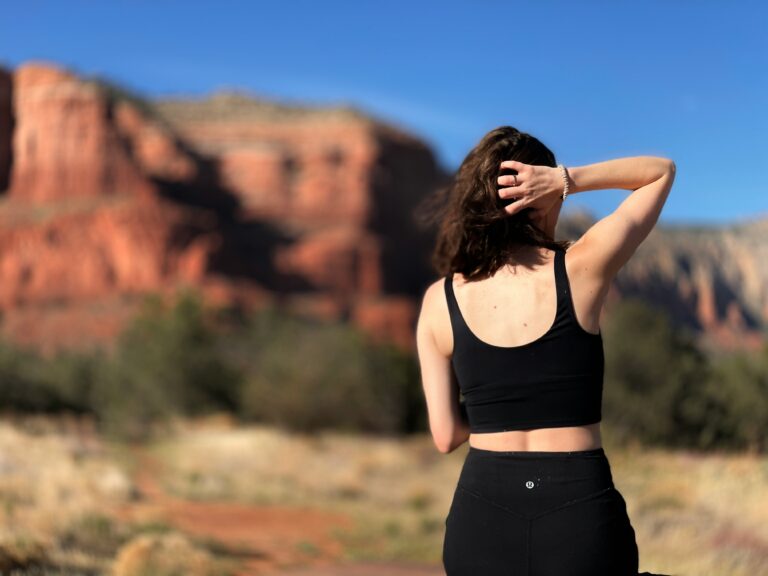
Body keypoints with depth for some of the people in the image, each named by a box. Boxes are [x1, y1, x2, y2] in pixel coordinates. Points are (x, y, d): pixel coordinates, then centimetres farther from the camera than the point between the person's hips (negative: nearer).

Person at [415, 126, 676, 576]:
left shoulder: (439, 301, 0)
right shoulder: (580, 270, -6)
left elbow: (446, 435, 2)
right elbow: (662, 171, 7)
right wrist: (566, 180, -6)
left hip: (482, 516, 2)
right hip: (581, 512, -2)